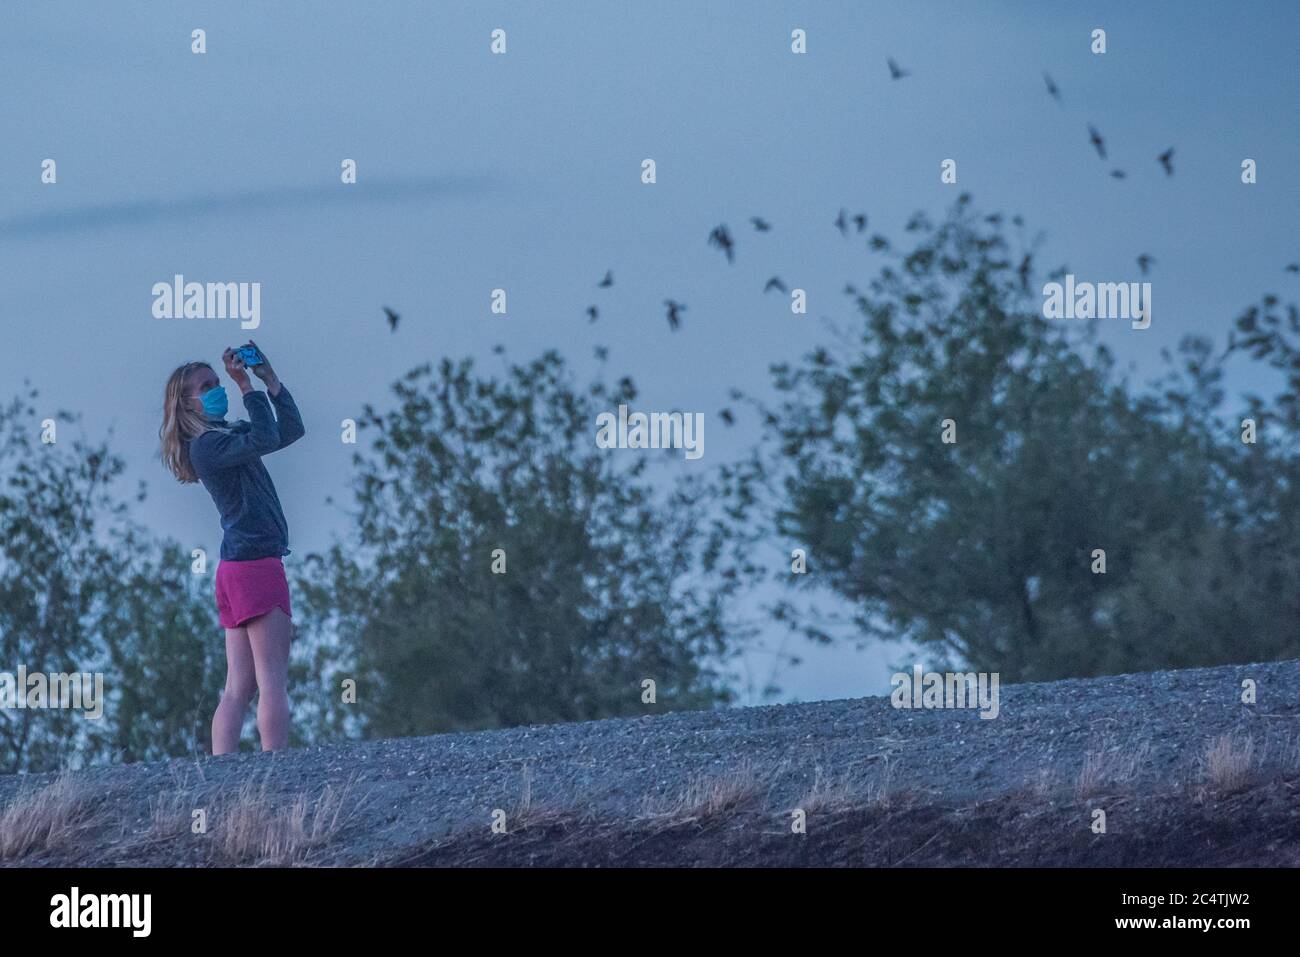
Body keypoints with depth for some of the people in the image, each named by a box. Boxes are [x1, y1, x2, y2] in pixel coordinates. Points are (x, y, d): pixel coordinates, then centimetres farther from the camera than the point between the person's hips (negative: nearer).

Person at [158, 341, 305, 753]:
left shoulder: (226, 436, 18)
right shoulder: (207, 444, -11)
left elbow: (290, 430, 17)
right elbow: (266, 439, -27)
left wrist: (270, 378, 8)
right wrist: (247, 386, -21)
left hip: (237, 568, 10)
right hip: (257, 565, -10)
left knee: (239, 689, 5)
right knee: (273, 682, -11)